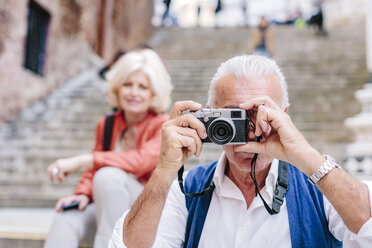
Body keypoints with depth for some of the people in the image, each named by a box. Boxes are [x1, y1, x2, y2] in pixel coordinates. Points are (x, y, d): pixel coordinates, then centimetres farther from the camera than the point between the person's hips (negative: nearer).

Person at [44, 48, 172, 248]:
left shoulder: (163, 125, -7)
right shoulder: (106, 125, 10)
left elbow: (142, 160, -25)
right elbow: (93, 171, 12)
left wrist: (81, 160, -27)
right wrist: (83, 194, -11)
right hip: (106, 207, 4)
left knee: (108, 175, -32)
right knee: (66, 220, -27)